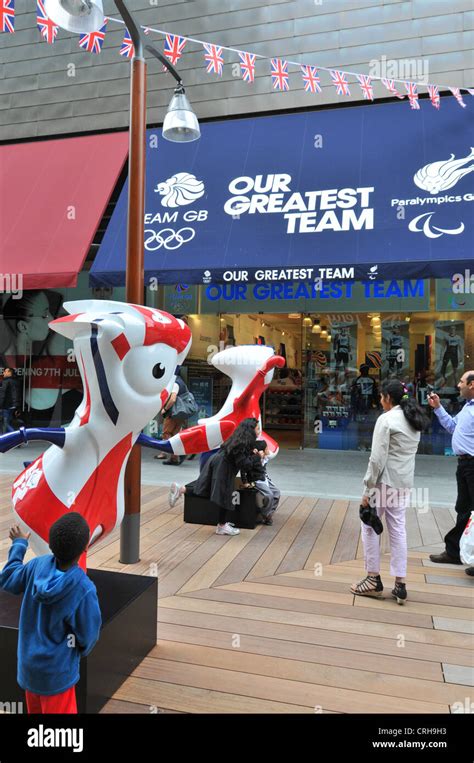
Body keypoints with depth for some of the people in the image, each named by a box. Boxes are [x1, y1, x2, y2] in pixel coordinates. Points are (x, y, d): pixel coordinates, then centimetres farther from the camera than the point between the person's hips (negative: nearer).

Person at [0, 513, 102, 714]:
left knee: (35, 709, 26)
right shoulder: (84, 588, -32)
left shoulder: (37, 565, -20)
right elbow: (88, 634, -16)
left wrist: (19, 544, 14)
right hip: (56, 672, -5)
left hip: (28, 663, 5)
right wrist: (81, 650, 7)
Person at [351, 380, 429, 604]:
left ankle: (373, 580, 14)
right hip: (404, 482, 7)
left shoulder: (386, 419, -14)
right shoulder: (414, 420, 10)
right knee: (398, 530, 11)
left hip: (384, 481, -7)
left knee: (370, 527, 7)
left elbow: (378, 458, -17)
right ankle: (400, 584, 13)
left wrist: (368, 488, -13)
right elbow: (408, 453, 10)